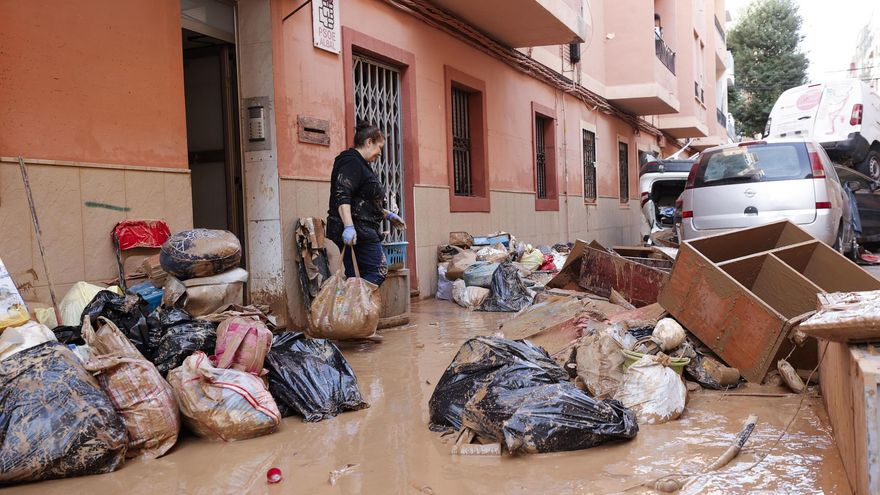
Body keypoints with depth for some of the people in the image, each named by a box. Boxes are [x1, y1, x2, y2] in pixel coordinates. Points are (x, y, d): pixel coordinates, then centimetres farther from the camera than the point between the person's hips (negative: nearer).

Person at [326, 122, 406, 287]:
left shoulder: (360, 164, 23)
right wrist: (348, 226, -32)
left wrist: (388, 215, 32)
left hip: (361, 230, 11)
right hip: (357, 232, -10)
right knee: (379, 271, -10)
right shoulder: (351, 162, -10)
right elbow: (342, 196, -23)